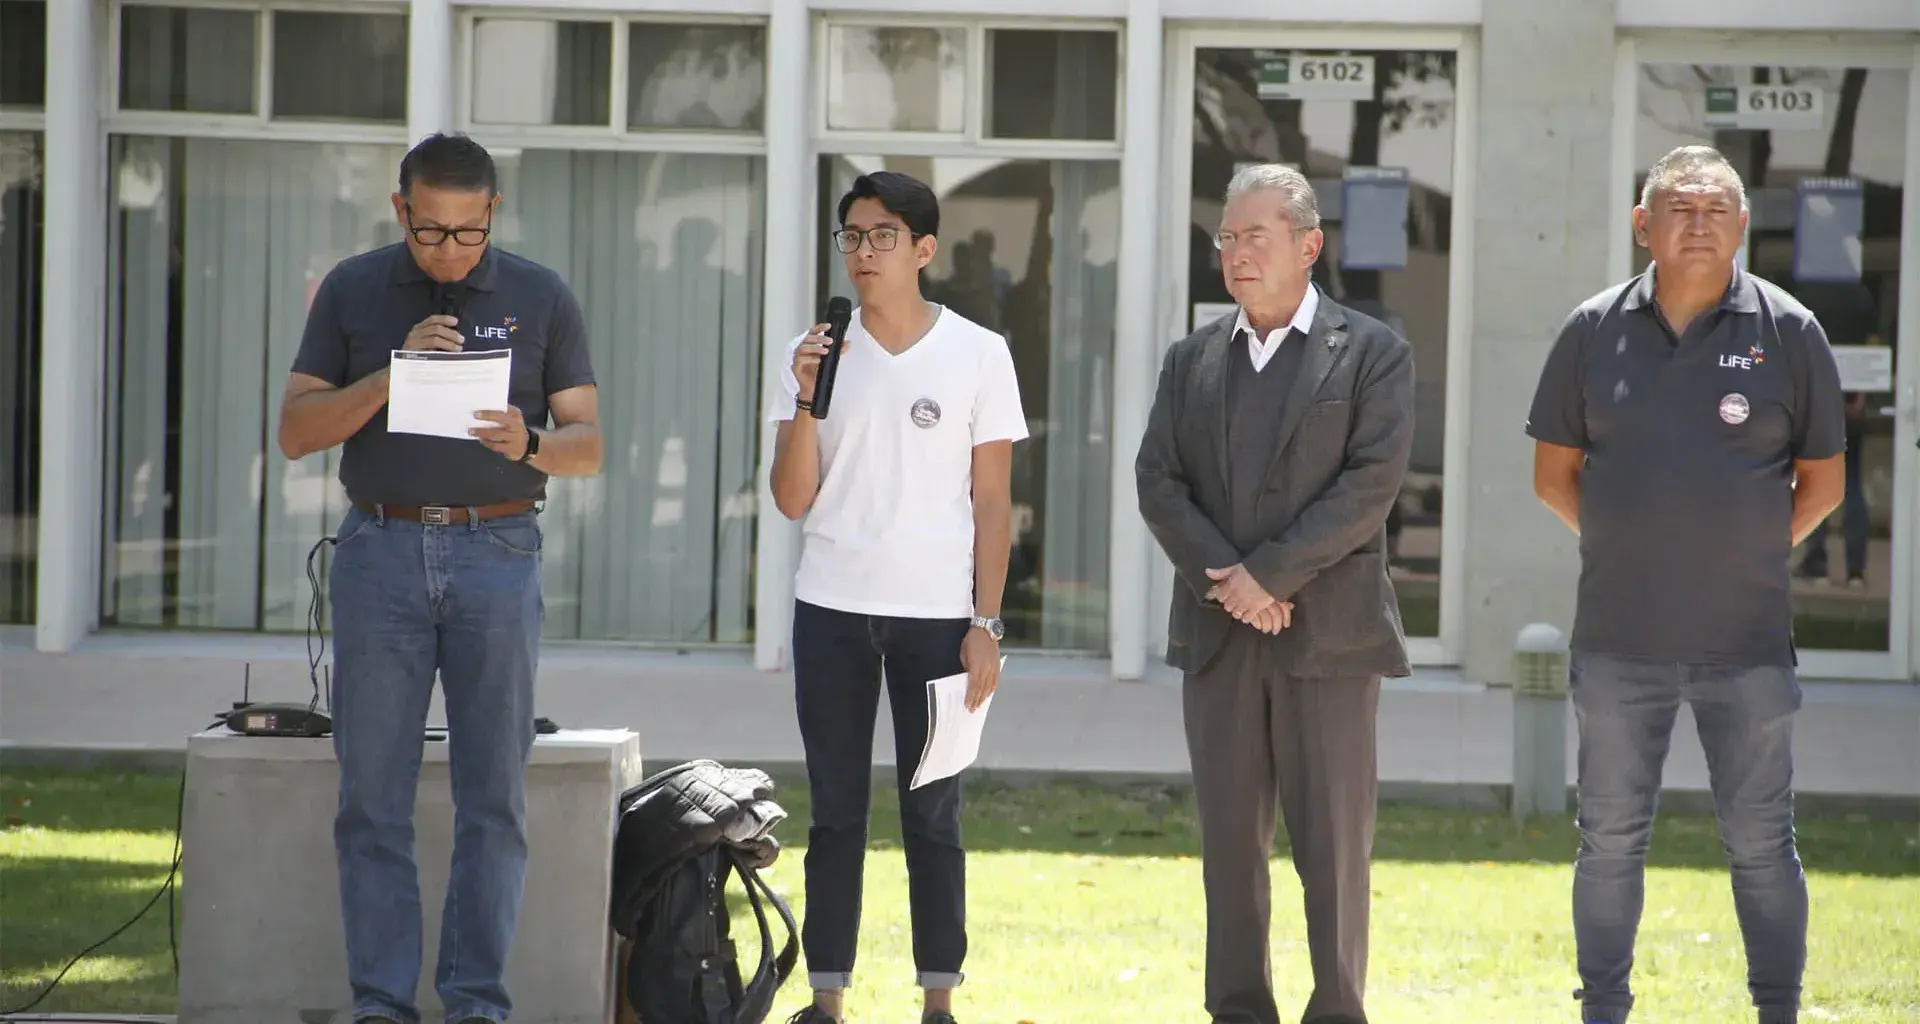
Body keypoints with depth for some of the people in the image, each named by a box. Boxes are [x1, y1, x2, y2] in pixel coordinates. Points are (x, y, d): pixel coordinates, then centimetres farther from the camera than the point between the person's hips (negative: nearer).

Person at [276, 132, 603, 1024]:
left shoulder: (541, 299, 6)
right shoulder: (352, 292, 6)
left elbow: (588, 443, 4)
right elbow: (296, 431, 2)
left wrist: (529, 446, -18)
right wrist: (393, 375, -13)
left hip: (497, 552, 0)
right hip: (380, 550, 0)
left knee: (494, 795, -1)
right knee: (373, 795, -1)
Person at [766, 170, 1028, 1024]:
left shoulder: (978, 354, 1)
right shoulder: (817, 354, 6)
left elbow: (992, 499, 2)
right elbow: (792, 499, 4)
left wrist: (986, 624, -4)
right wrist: (806, 401, -11)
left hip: (936, 615, -2)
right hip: (833, 611, 2)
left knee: (932, 816, 2)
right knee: (835, 814, 4)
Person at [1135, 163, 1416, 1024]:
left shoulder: (1371, 354, 1)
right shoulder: (1192, 360, 13)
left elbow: (1370, 485, -9)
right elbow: (1158, 483, 5)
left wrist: (1271, 574, -15)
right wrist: (1228, 582, -10)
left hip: (1329, 632, -4)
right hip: (1219, 633, 4)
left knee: (1333, 842, -3)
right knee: (1230, 839, 5)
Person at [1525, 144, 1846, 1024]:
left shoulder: (1786, 332, 0)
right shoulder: (1594, 331, 3)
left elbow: (1822, 482, 7)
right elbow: (1554, 472, 10)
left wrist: (1753, 552, 1)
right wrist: (1629, 549, 4)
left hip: (1747, 643, -1)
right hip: (1618, 643, 2)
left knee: (1761, 842, 4)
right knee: (1610, 836, 9)